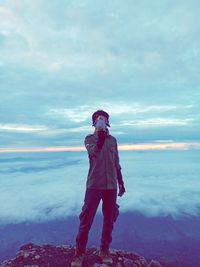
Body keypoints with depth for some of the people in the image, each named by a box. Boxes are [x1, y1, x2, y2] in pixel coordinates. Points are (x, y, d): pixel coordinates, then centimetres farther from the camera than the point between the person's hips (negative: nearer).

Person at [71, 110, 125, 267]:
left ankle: (105, 250, 31)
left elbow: (116, 164, 14)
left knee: (109, 219, 12)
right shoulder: (90, 138, 1)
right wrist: (101, 137, -34)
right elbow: (94, 152, -22)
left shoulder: (113, 140, 10)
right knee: (86, 219, 1)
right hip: (94, 184, -3)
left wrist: (121, 182, 15)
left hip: (111, 185, 4)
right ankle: (80, 253, 19)